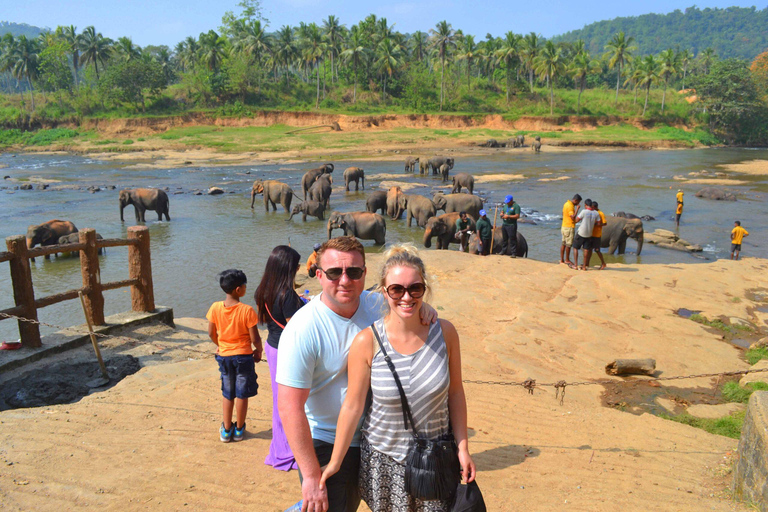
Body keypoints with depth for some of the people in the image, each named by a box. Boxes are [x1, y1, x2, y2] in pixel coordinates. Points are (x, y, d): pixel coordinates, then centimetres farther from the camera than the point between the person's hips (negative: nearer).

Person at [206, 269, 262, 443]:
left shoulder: (215, 308, -9)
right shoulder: (246, 310, -19)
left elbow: (211, 333, 1)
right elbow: (255, 338, -15)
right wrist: (259, 351, 4)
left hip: (224, 356, 4)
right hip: (243, 356, -3)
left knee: (227, 394, 18)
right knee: (242, 394, 12)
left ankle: (226, 429, 27)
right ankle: (239, 429, 24)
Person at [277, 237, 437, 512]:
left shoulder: (375, 304, -6)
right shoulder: (302, 329, -21)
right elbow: (290, 408, -22)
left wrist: (423, 309, -11)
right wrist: (311, 476, -22)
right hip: (326, 446, -6)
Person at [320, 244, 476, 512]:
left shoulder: (445, 332, -10)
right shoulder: (366, 342, -17)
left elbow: (455, 392, 0)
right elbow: (353, 406, -9)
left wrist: (463, 448, 2)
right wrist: (334, 464, -3)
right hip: (384, 459, -1)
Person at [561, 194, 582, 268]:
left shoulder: (566, 203, 12)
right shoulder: (570, 206, -19)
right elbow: (573, 217, -25)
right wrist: (577, 209, -18)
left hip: (564, 226, 10)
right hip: (569, 227, -10)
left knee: (563, 243, 11)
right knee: (569, 244, -1)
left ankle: (562, 260, 15)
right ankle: (567, 260, 7)